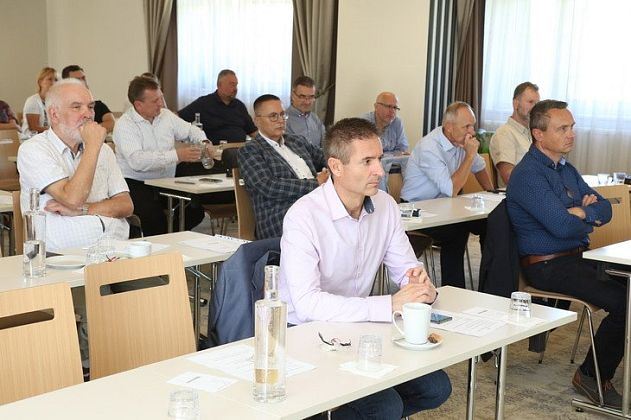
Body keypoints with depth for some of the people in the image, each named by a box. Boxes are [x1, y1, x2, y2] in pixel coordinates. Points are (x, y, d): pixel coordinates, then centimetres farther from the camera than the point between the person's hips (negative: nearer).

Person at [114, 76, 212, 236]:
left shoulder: (166, 116, 12)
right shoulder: (124, 125, -10)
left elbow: (190, 130, 28)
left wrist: (204, 143, 3)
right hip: (136, 184, -6)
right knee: (154, 216, -34)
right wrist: (176, 155, -29)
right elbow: (137, 161, -25)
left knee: (195, 209, -19)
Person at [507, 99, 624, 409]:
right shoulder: (528, 175, -14)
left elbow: (605, 209, 13)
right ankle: (593, 376, -3)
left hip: (578, 256, 9)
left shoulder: (566, 169, 16)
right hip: (548, 265, -9)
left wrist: (585, 212, -11)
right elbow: (562, 226, -23)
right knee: (623, 301, -21)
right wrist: (590, 221, -2)